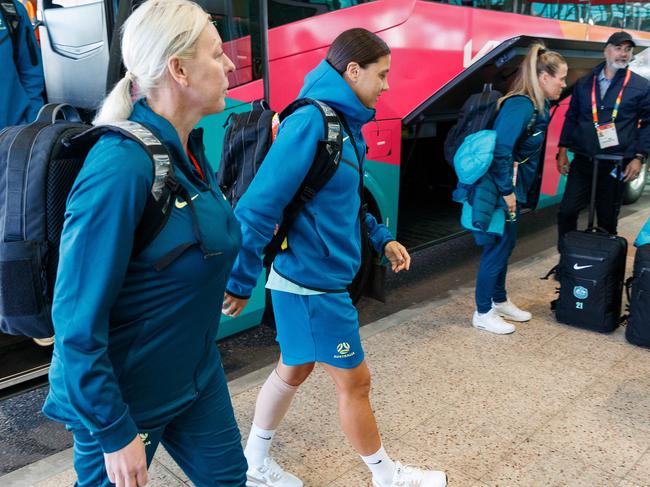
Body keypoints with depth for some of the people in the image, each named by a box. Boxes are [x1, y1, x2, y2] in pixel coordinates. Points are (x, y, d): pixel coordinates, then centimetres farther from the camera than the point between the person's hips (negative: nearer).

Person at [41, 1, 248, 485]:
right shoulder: (121, 166, -28)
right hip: (125, 392, -7)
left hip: (197, 374, 8)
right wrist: (115, 434, -19)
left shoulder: (191, 148, -1)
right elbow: (78, 321, -24)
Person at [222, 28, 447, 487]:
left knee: (294, 369, 20)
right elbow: (260, 204, -23)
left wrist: (382, 238, 13)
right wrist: (240, 282, -19)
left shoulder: (343, 122, 8)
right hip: (313, 281, -9)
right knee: (354, 381, 8)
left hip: (317, 275, 9)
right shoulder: (311, 122, -21)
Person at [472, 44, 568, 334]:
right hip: (500, 189, -10)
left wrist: (516, 190, 10)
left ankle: (499, 301, 34)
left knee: (505, 244, 18)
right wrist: (506, 191, -24)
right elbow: (501, 150, -29)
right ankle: (483, 313, 12)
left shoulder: (536, 105, 9)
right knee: (497, 247, -1)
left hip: (512, 187, 10)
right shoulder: (521, 106, -22)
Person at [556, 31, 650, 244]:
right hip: (583, 161, 2)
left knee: (608, 220, 8)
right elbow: (571, 117, 13)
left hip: (616, 165, -2)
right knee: (566, 212, -4)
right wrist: (563, 150, 8)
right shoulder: (584, 83, 9)